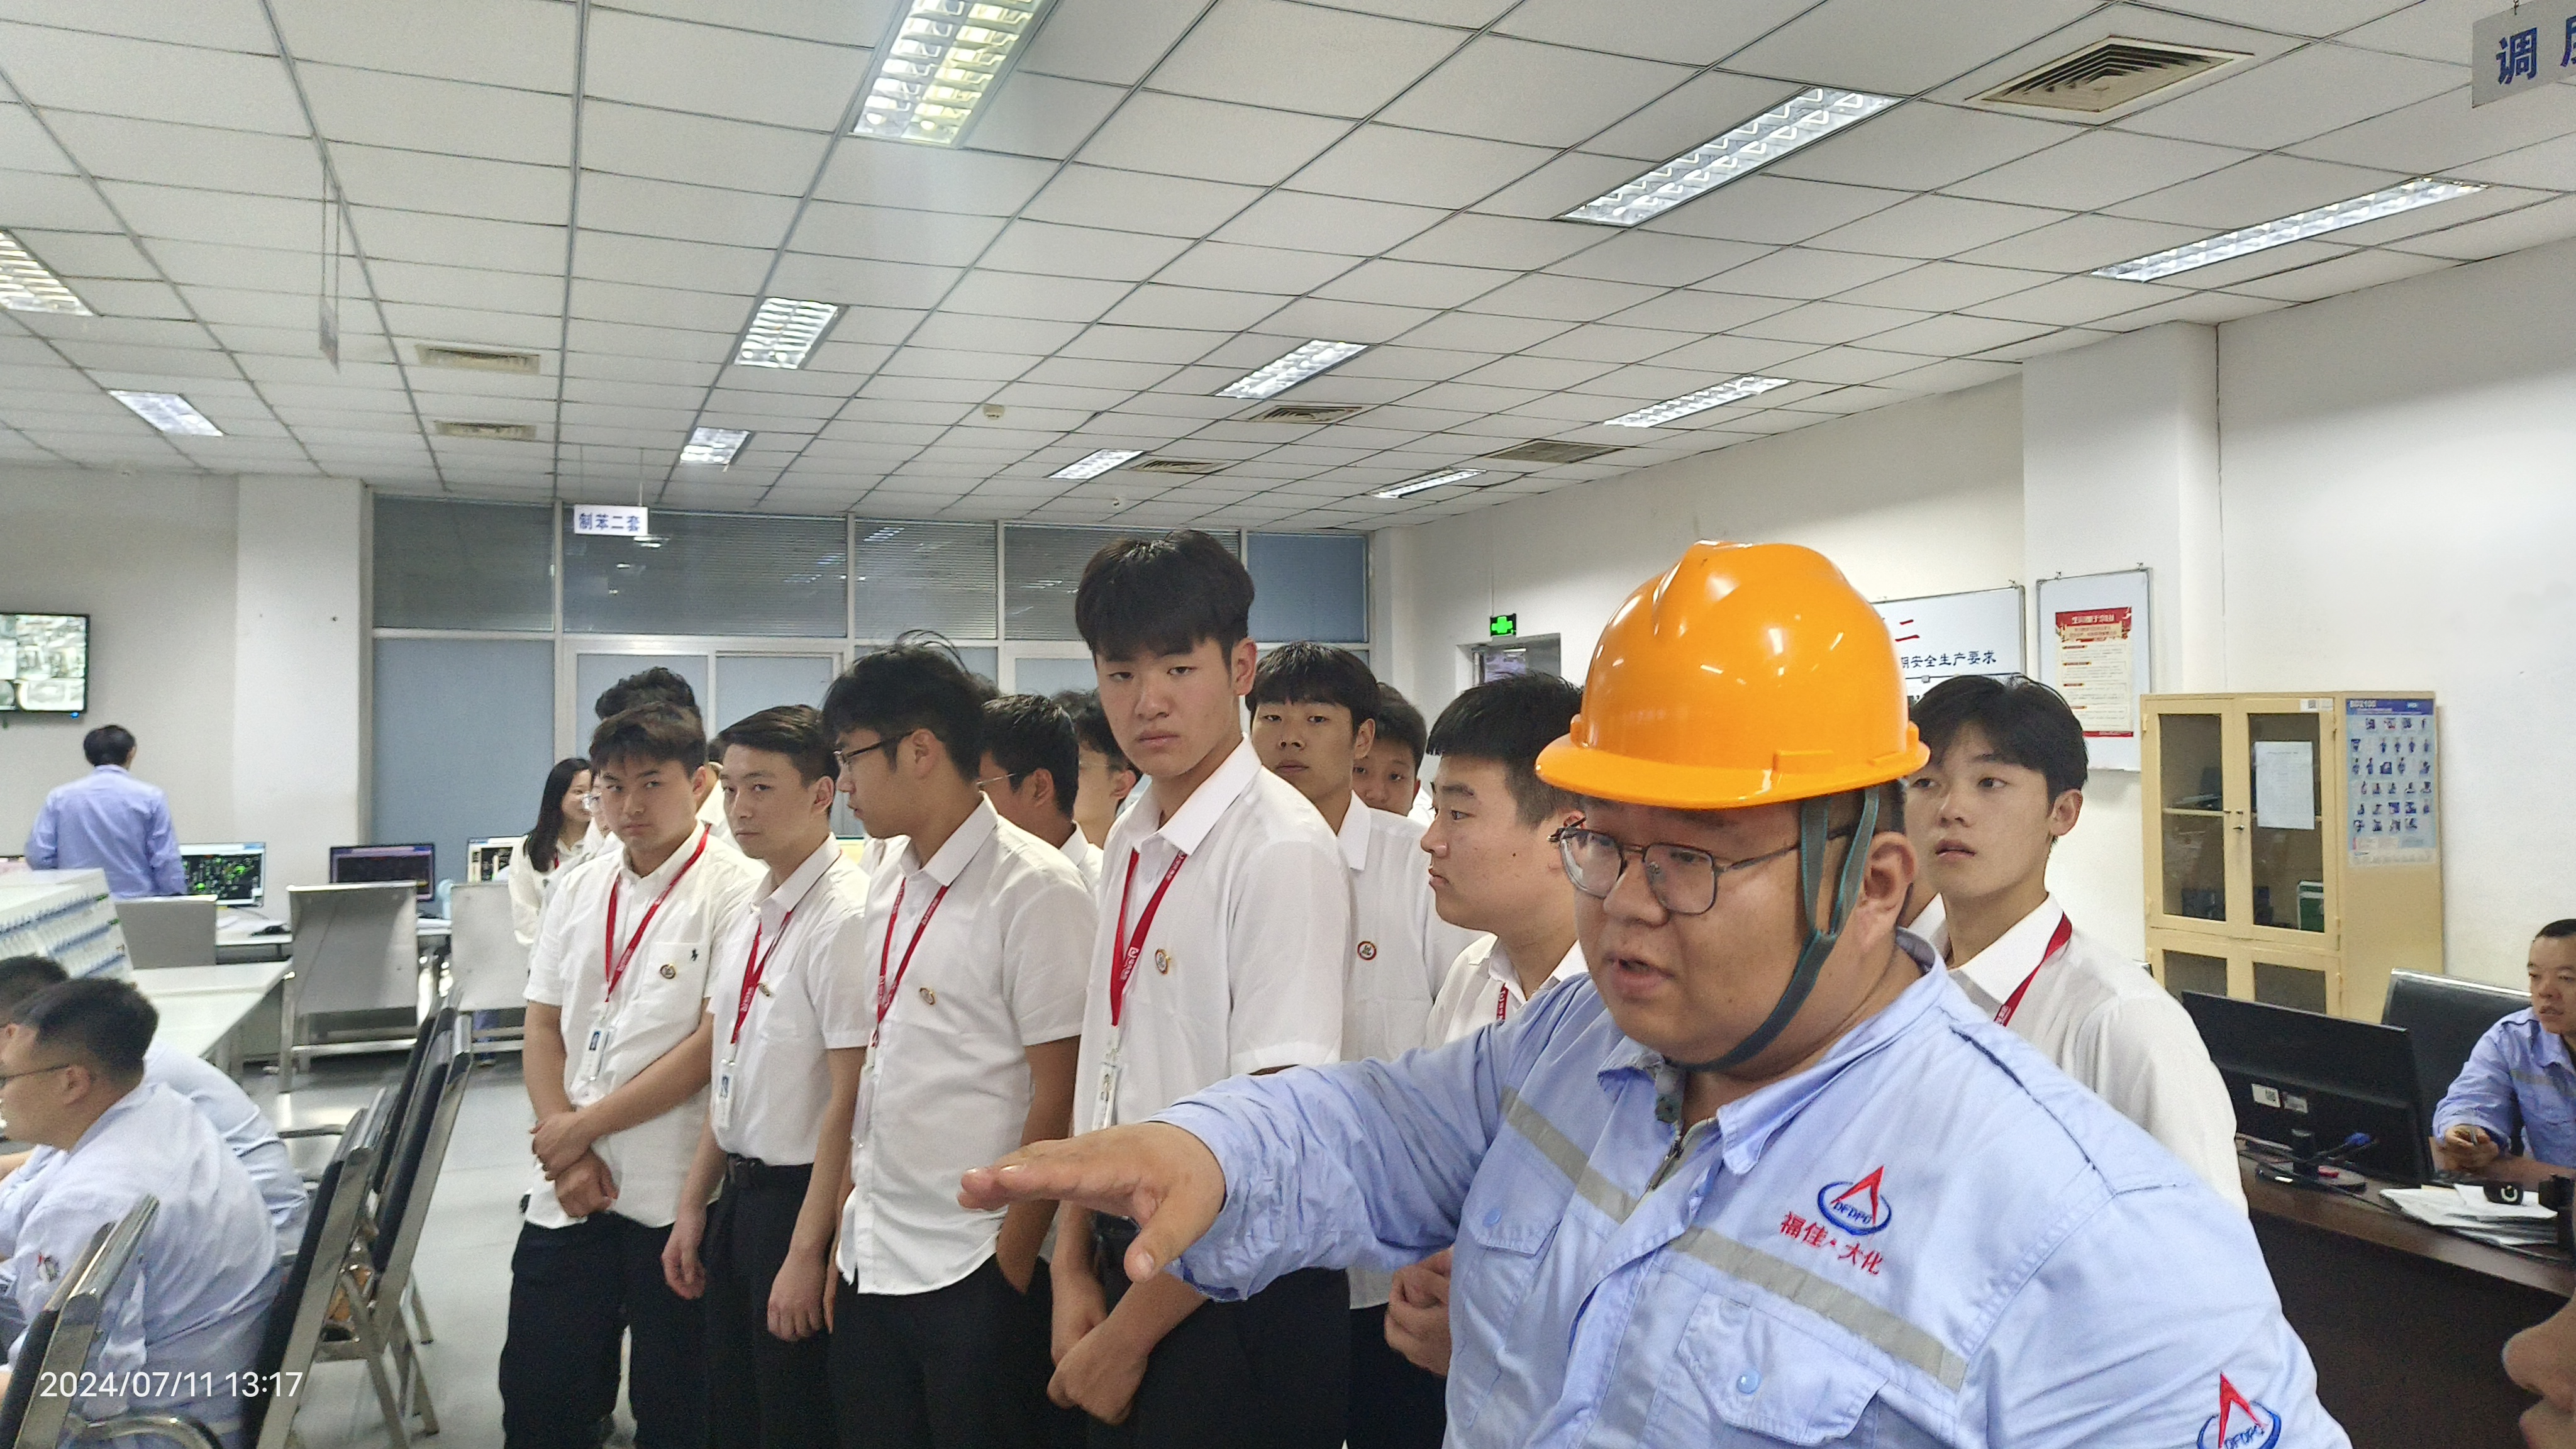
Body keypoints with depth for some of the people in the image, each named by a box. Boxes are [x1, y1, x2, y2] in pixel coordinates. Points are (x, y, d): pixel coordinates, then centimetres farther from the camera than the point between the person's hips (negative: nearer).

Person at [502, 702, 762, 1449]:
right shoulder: (578, 888, 9)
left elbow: (714, 1044, -14)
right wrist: (565, 1150, -4)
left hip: (676, 1196, -5)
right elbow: (543, 1026, 9)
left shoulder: (737, 890, -10)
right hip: (568, 1191, 5)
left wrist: (584, 1125, -10)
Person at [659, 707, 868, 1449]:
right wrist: (693, 1206, 14)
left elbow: (851, 1099, -21)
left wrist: (806, 1253, -18)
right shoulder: (746, 916, 6)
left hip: (801, 1195, -8)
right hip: (739, 1193, 8)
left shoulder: (845, 915, -20)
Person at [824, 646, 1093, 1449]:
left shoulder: (1036, 890, -14)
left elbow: (1058, 1096, -14)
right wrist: (844, 1233, 11)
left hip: (976, 1271, -7)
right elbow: (874, 1068, 13)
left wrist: (1012, 1262, -11)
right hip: (872, 1262, 7)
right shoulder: (889, 883, 9)